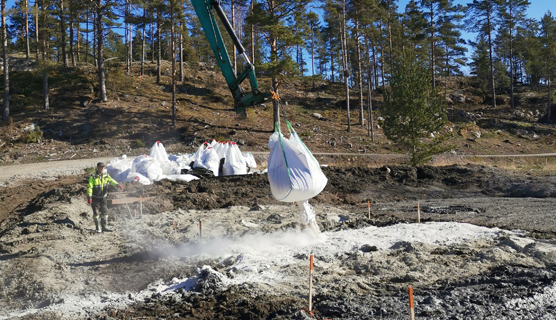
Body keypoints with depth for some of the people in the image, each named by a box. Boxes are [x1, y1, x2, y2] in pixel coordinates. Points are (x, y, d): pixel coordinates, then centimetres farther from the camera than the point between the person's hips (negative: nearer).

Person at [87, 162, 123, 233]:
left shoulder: (106, 175, 0)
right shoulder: (93, 177, -14)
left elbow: (111, 180, 8)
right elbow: (89, 187, -14)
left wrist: (118, 185, -10)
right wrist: (89, 197, -18)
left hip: (103, 197, 4)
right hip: (95, 198, -4)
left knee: (105, 212, 3)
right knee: (96, 213, 2)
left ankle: (104, 226, 11)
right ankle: (98, 228, 12)